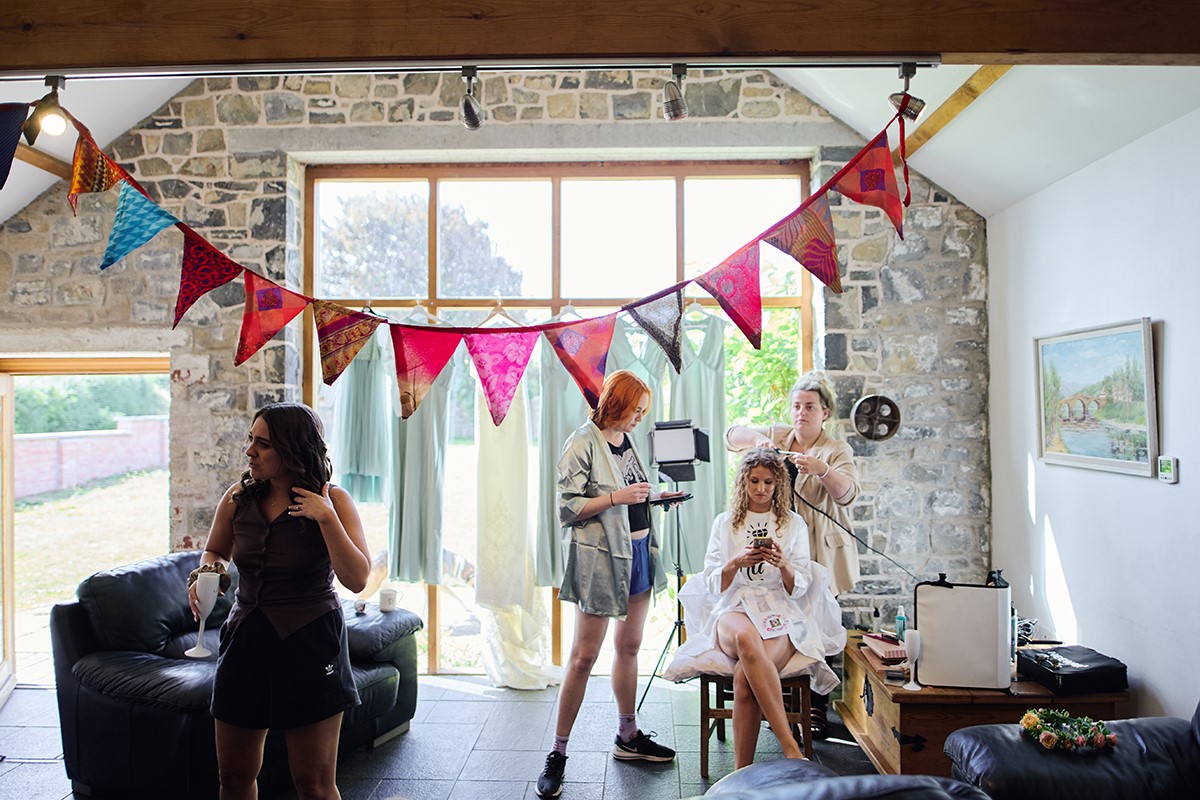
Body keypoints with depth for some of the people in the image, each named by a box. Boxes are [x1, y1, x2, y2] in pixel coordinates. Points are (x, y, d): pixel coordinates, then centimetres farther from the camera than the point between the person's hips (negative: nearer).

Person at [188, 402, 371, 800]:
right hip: (246, 639, 4)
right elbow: (214, 552, 20)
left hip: (310, 644, -4)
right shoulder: (238, 498, 1)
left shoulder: (333, 500, -11)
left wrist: (325, 516, -24)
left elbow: (356, 579, -19)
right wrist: (207, 571, -3)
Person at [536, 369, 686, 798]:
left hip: (638, 552, 8)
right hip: (601, 557, -8)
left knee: (629, 646, 17)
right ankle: (558, 754, 10)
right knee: (584, 655, -2)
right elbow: (568, 506, -15)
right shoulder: (583, 443, -11)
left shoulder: (627, 441, 12)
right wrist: (617, 497, -22)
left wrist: (655, 497, 7)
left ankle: (628, 737, 32)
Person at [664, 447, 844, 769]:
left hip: (780, 614, 0)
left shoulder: (794, 524, 15)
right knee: (747, 637, -40)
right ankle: (791, 748, -38)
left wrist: (783, 565, -15)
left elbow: (799, 589, 7)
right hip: (733, 610, 0)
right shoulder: (725, 523, 16)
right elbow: (713, 586, 8)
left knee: (744, 675, -35)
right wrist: (736, 563, -13)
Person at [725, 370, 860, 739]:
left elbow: (847, 493, -15)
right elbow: (732, 435, 10)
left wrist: (821, 469, -33)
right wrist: (757, 438, -10)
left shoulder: (837, 450, 0)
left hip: (818, 553, -3)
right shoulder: (778, 435, 12)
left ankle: (817, 708, 11)